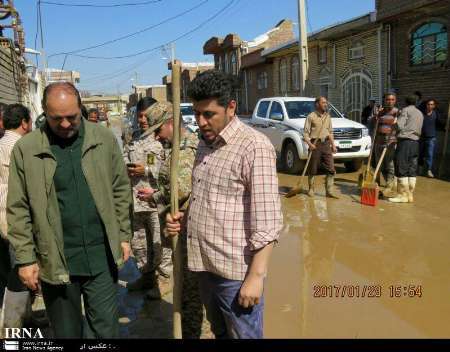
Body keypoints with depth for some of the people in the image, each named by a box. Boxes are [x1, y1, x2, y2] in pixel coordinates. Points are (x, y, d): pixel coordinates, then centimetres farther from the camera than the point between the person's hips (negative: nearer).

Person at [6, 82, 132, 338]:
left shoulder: (105, 139, -1)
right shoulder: (25, 149, -5)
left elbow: (121, 191, 6)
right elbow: (19, 210, -2)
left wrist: (124, 236, 5)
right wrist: (25, 258, -4)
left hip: (102, 258, 1)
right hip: (55, 262, 0)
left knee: (106, 331, 13)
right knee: (67, 332, 18)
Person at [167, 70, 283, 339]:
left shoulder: (254, 146, -16)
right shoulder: (205, 143, 10)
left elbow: (267, 221, -19)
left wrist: (256, 275, -20)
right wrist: (185, 218, 3)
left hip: (236, 273, -7)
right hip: (205, 266, 8)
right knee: (219, 332, 24)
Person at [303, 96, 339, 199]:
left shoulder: (327, 116, 14)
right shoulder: (311, 116, -4)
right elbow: (305, 133, -6)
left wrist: (333, 145, 12)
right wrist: (309, 144, -20)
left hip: (326, 144, 5)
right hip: (315, 144, -5)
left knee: (331, 169, -2)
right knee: (313, 169, 3)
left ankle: (330, 191, 2)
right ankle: (311, 189, 19)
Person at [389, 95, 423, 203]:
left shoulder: (406, 110, -2)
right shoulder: (420, 113, 20)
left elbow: (399, 126, -12)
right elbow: (419, 130, 18)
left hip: (405, 141, -7)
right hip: (415, 142, 7)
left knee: (401, 170, -5)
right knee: (412, 170, 7)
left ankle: (403, 195, -5)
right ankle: (410, 195, 10)